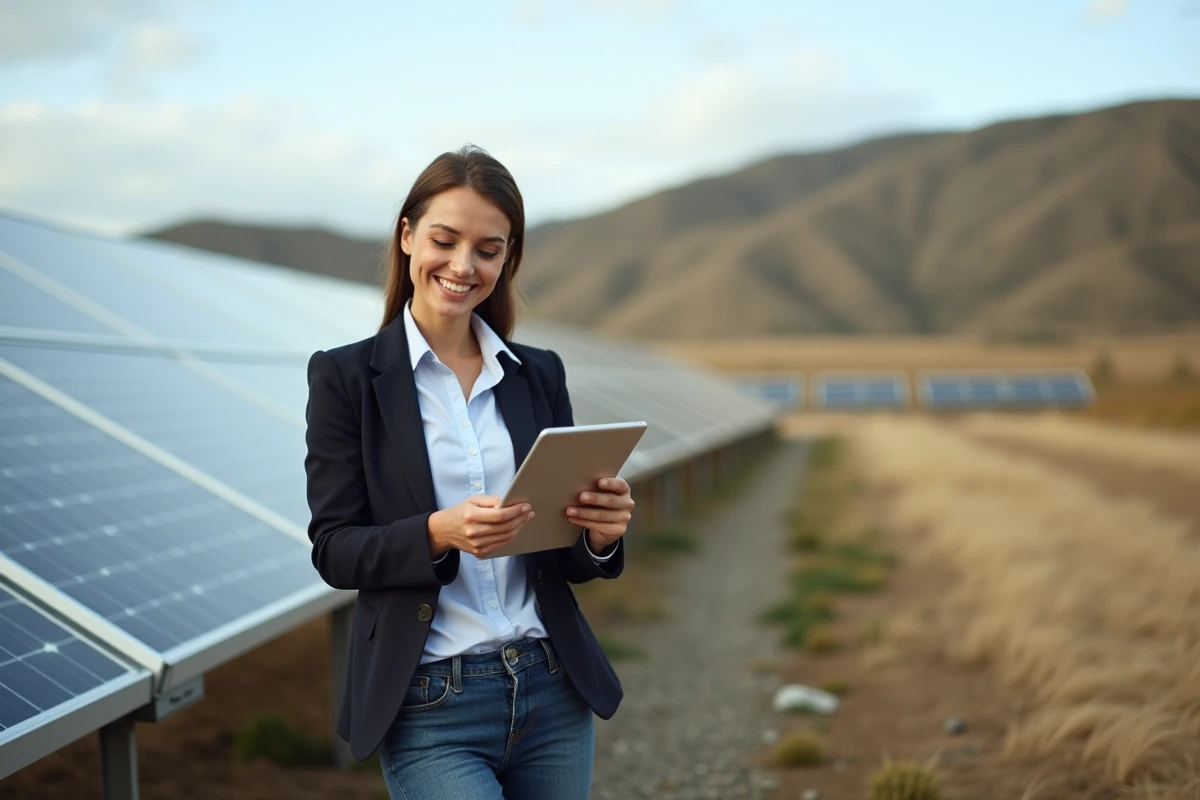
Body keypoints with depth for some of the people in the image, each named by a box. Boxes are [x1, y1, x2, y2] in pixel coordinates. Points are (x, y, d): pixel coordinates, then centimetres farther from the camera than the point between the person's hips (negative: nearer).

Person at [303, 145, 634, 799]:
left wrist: (599, 533, -12)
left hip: (552, 694, 4)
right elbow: (333, 549, -6)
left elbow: (565, 560, 10)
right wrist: (437, 533, -24)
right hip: (430, 708, -4)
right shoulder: (346, 376, -1)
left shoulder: (540, 374, 9)